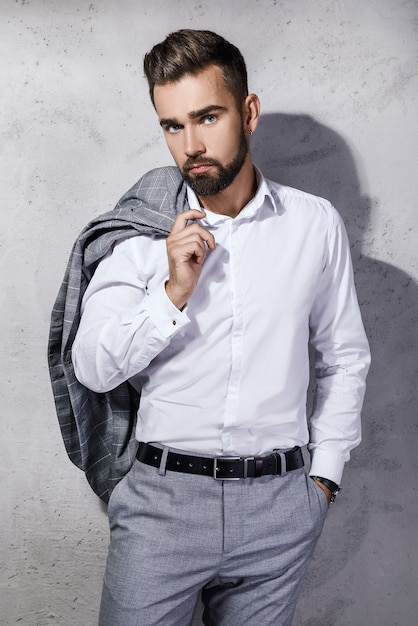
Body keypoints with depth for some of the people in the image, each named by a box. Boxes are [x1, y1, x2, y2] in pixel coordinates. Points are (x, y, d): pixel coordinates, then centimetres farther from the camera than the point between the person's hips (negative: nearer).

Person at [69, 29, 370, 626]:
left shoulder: (317, 223, 0)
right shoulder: (142, 232, -2)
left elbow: (345, 359, 9)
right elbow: (93, 369, -5)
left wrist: (324, 474, 7)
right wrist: (174, 292, -17)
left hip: (279, 508, 1)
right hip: (163, 498, -1)